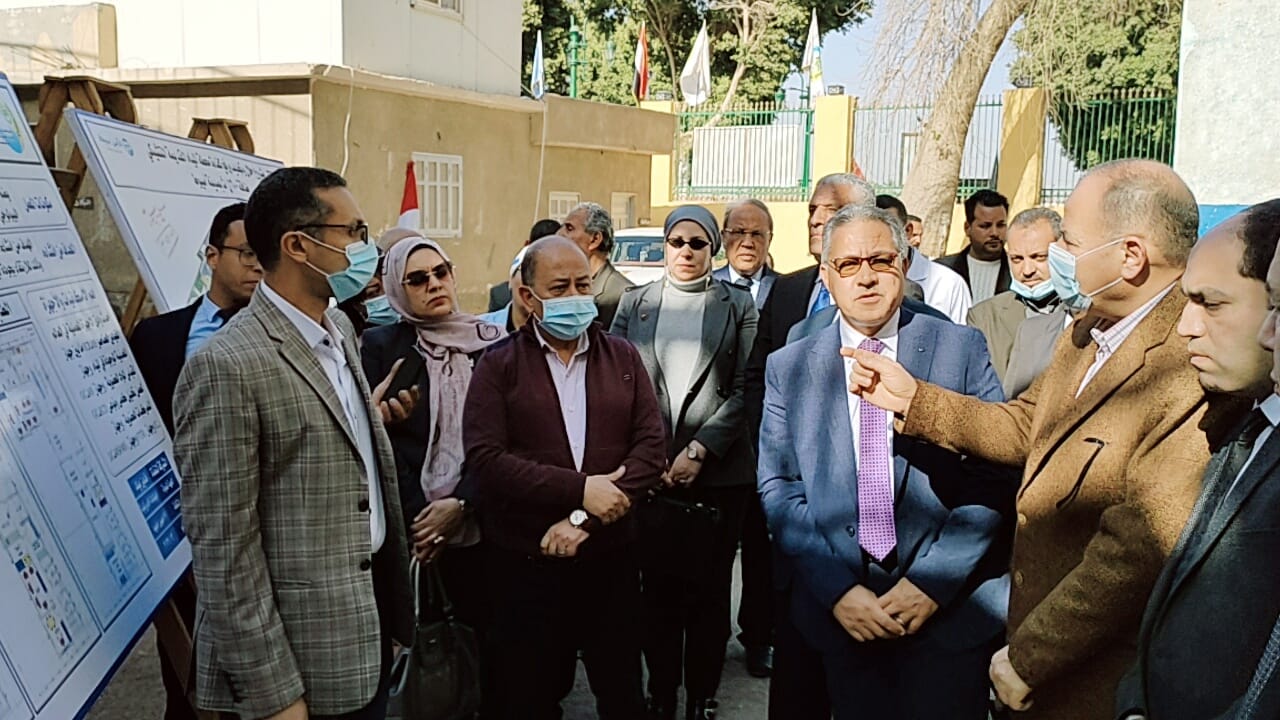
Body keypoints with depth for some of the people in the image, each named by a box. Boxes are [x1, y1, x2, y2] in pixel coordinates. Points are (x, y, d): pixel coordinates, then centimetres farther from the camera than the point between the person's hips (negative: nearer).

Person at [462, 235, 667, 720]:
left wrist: (584, 520, -14)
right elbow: (484, 460, -13)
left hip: (611, 558, 2)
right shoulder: (498, 365, -1)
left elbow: (652, 446, -3)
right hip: (525, 564, -2)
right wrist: (579, 489, -19)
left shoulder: (623, 358, 6)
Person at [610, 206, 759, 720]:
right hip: (649, 470, 1)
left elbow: (745, 389, -2)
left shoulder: (738, 305, 5)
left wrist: (699, 449, -10)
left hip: (718, 470, -1)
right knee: (658, 586, 7)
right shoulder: (634, 303, 10)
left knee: (709, 589, 5)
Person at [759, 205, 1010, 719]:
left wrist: (932, 582, -12)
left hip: (949, 608, -1)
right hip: (839, 613, 1)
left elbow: (994, 477, -5)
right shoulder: (788, 368, 3)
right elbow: (779, 488, 0)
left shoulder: (961, 348, -1)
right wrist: (838, 589, -10)